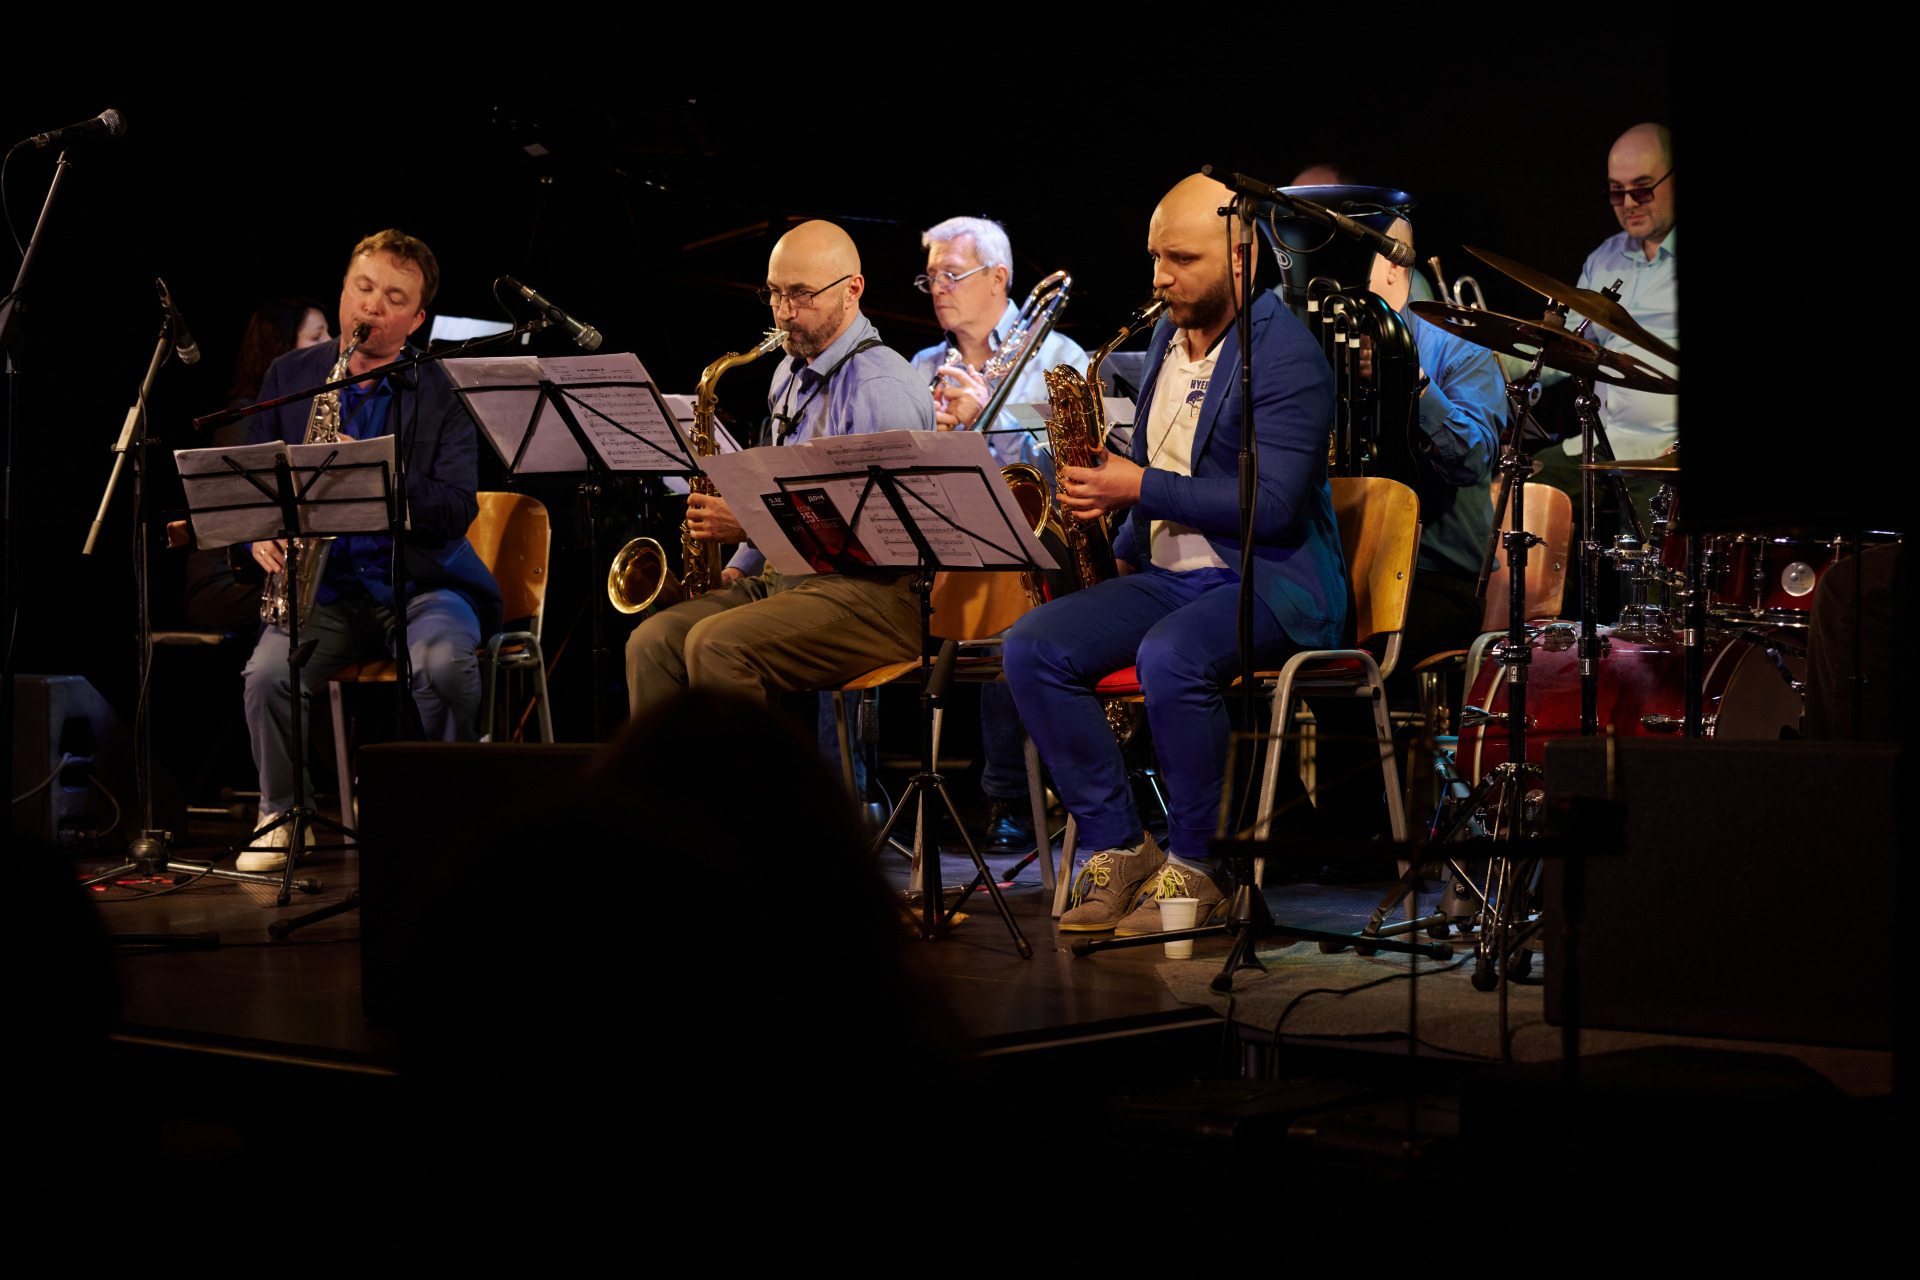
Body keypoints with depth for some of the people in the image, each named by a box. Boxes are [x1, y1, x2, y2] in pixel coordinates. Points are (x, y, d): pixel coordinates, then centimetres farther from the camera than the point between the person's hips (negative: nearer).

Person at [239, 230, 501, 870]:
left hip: (420, 582, -2)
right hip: (323, 586, 2)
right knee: (268, 674, -27)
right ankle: (279, 813, -1)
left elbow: (456, 511, -8)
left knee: (443, 661, -34)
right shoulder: (290, 374, 11)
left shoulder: (442, 392, 1)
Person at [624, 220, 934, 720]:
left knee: (716, 644, -30)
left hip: (874, 595, -9)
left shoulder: (884, 387, -13)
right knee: (651, 642, -12)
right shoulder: (791, 374, 18)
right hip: (783, 579, 9)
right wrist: (739, 569, 13)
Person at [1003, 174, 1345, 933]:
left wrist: (1139, 489, -20)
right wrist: (1126, 551, 12)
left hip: (1271, 578, -8)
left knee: (1169, 658, -37)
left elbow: (1271, 504, -21)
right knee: (1031, 648, -14)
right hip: (1165, 575, 8)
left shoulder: (1285, 354, -12)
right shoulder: (1167, 336, 14)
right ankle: (1117, 848, -8)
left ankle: (1193, 866, -19)